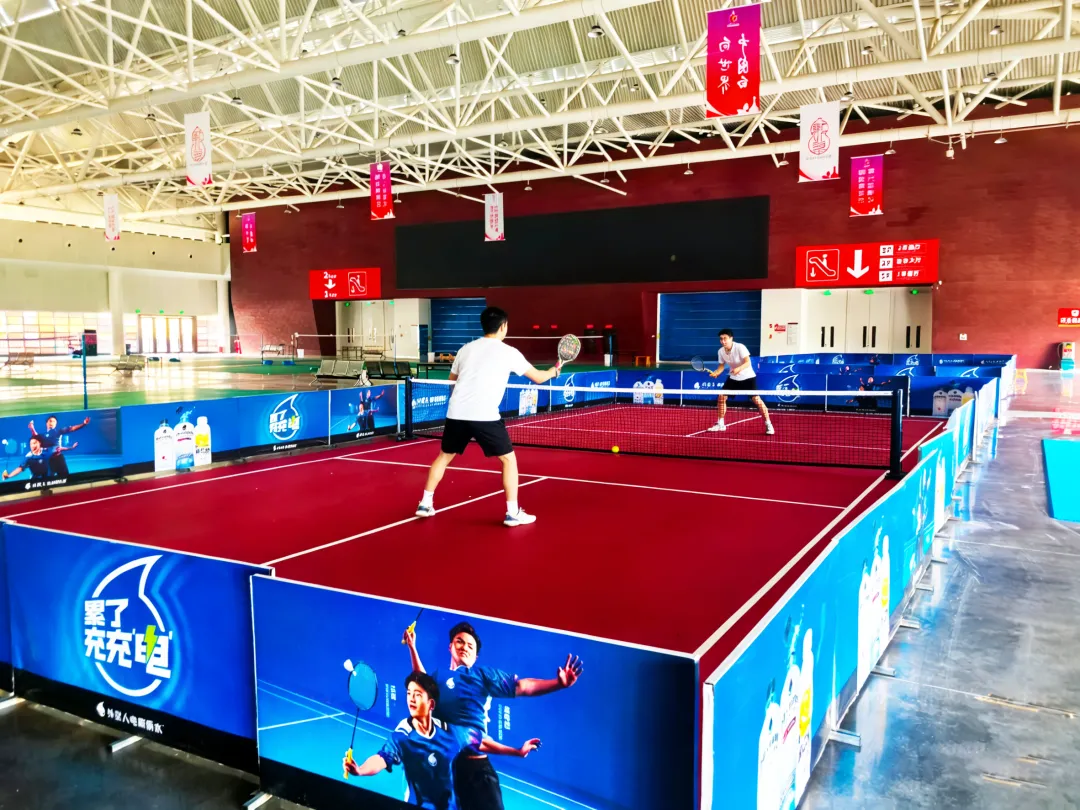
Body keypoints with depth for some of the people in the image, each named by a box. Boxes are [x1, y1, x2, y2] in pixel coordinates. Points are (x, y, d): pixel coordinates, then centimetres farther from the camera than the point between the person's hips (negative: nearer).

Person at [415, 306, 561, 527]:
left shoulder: (466, 349, 15)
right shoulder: (508, 352, 3)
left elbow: (452, 379, 30)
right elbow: (538, 378, 12)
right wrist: (555, 370, 33)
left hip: (456, 413, 5)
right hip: (485, 416, -4)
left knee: (444, 457, 23)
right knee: (509, 459, 9)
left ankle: (425, 504, 25)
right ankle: (513, 513, 6)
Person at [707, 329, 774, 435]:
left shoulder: (740, 347, -23)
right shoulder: (720, 351, -7)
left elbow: (747, 362, -28)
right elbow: (722, 366, 4)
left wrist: (738, 369, -46)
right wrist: (716, 373, -17)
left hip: (748, 377, -5)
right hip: (733, 378, 5)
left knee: (756, 399, -16)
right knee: (721, 397, -3)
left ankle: (768, 425, -5)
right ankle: (720, 424, 11)